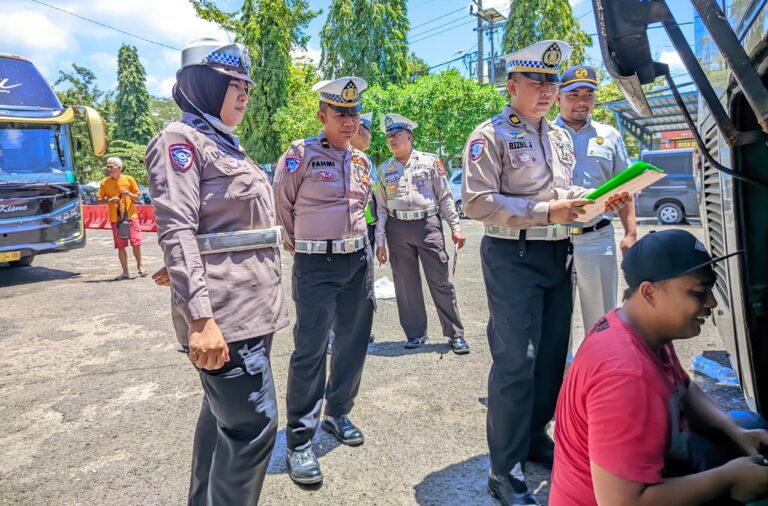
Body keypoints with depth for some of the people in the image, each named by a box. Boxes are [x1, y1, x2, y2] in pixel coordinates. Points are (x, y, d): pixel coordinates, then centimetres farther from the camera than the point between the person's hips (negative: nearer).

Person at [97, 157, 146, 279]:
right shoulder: (105, 182, 2)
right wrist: (109, 200, -15)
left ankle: (140, 265, 22)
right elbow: (98, 199, 4)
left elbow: (138, 197, 5)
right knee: (121, 246, 3)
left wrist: (129, 194, -15)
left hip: (131, 216, -1)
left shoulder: (129, 179, 0)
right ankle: (125, 272, 10)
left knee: (136, 243, -1)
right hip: (115, 218, 1)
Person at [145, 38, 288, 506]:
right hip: (224, 310, -9)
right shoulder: (182, 139, -8)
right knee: (254, 424, -5)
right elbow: (176, 229, -19)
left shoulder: (229, 144, 18)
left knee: (223, 413, 18)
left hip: (254, 304, 9)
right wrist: (200, 315, -25)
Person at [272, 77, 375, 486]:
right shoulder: (300, 154, -9)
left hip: (359, 260, 6)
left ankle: (338, 413, 32)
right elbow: (281, 206, -1)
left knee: (353, 341, 13)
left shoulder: (362, 160, 9)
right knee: (310, 350, -5)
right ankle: (299, 441, 7)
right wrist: (299, 247, 9)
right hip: (316, 265, -6)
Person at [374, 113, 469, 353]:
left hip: (428, 225, -2)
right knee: (405, 283, 7)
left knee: (440, 281, -1)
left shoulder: (430, 161, 4)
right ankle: (415, 333, 20)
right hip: (397, 228, 3)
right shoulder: (384, 169, 10)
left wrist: (455, 227, -1)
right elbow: (381, 207, 10)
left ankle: (455, 334, 8)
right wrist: (379, 241, 4)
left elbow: (445, 197, 4)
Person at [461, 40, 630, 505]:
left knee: (553, 353, 14)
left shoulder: (560, 137, 15)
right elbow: (478, 203, -18)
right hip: (513, 257, -7)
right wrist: (546, 212, -23)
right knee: (516, 360, -6)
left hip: (558, 255, 8)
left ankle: (535, 436, 33)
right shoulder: (491, 135, -8)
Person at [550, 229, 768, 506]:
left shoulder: (650, 330, -6)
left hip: (649, 470, 9)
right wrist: (727, 479, -24)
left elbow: (683, 391, 13)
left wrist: (737, 433, -5)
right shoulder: (625, 375, -36)